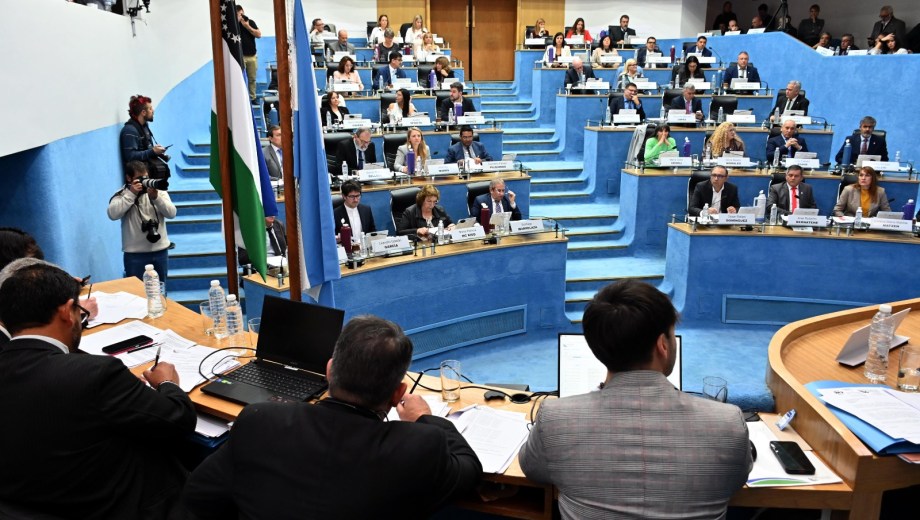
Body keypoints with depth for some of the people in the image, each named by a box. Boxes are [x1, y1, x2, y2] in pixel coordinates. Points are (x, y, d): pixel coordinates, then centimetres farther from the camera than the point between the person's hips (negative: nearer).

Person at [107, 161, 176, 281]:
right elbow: (113, 214, -19)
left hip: (160, 251, 3)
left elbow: (172, 213, -6)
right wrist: (131, 194, -18)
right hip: (135, 253, -3)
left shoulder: (159, 190, 4)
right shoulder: (121, 195, -2)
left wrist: (156, 197, -20)